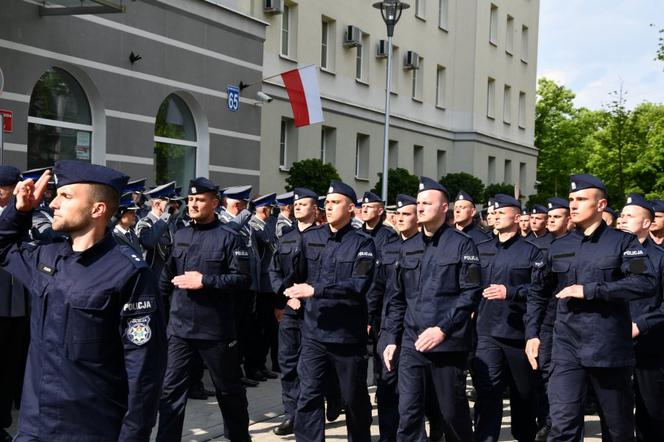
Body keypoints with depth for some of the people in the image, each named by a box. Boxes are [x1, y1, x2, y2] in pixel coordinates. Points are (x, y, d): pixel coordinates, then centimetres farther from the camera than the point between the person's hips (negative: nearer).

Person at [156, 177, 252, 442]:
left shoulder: (228, 237, -7)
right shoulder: (180, 236, 9)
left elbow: (243, 278, -12)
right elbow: (167, 275, 15)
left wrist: (205, 281, -19)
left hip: (215, 327, -4)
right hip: (180, 326, 4)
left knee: (228, 388, 12)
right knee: (171, 388, 1)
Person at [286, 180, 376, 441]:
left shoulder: (362, 243, -5)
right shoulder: (310, 238, 6)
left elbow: (360, 284, -18)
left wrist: (316, 290, -22)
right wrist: (295, 293, -1)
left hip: (348, 334, -2)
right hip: (314, 332, 3)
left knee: (354, 398, 11)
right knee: (308, 396, -3)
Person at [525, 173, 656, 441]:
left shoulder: (623, 243, -1)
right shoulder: (558, 247, 11)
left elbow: (646, 283, -17)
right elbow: (539, 295, 19)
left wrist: (589, 290, -19)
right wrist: (532, 334, 9)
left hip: (610, 349, -2)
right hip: (567, 349, 2)